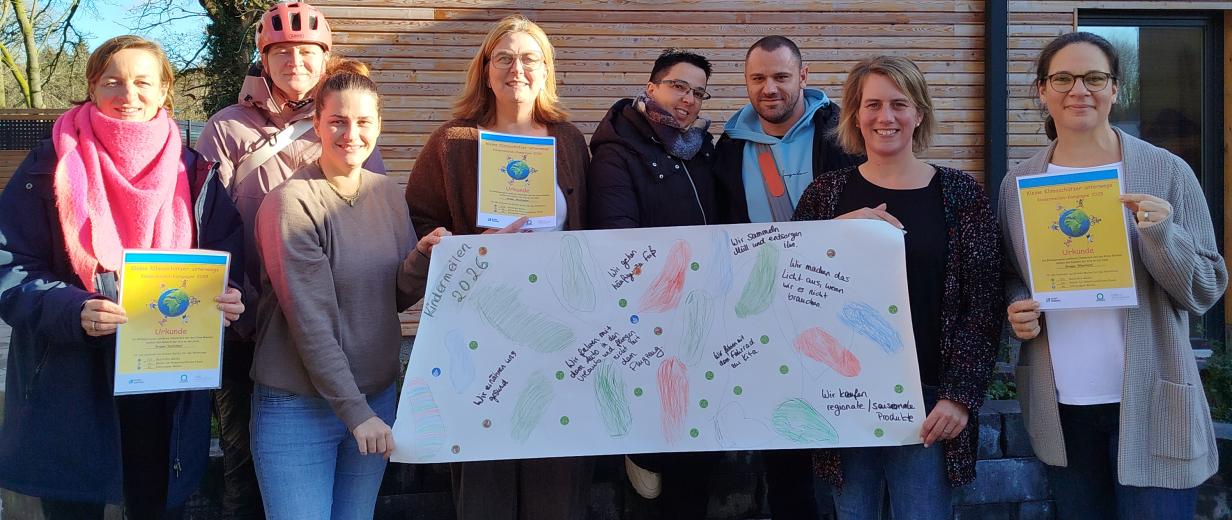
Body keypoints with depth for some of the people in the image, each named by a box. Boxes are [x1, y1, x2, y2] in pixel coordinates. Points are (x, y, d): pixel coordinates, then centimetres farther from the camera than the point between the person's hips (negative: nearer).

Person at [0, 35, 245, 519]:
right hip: (70, 391, -2)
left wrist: (228, 302, -15)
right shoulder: (52, 166, -2)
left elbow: (228, 271, 8)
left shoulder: (194, 174, 6)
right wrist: (71, 310, -23)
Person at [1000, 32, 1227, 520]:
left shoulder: (1167, 172, -4)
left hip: (1151, 403, -3)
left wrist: (1162, 236, -22)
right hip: (1059, 406, 3)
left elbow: (1206, 290, -4)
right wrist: (1016, 310, -6)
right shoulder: (1018, 183, 4)